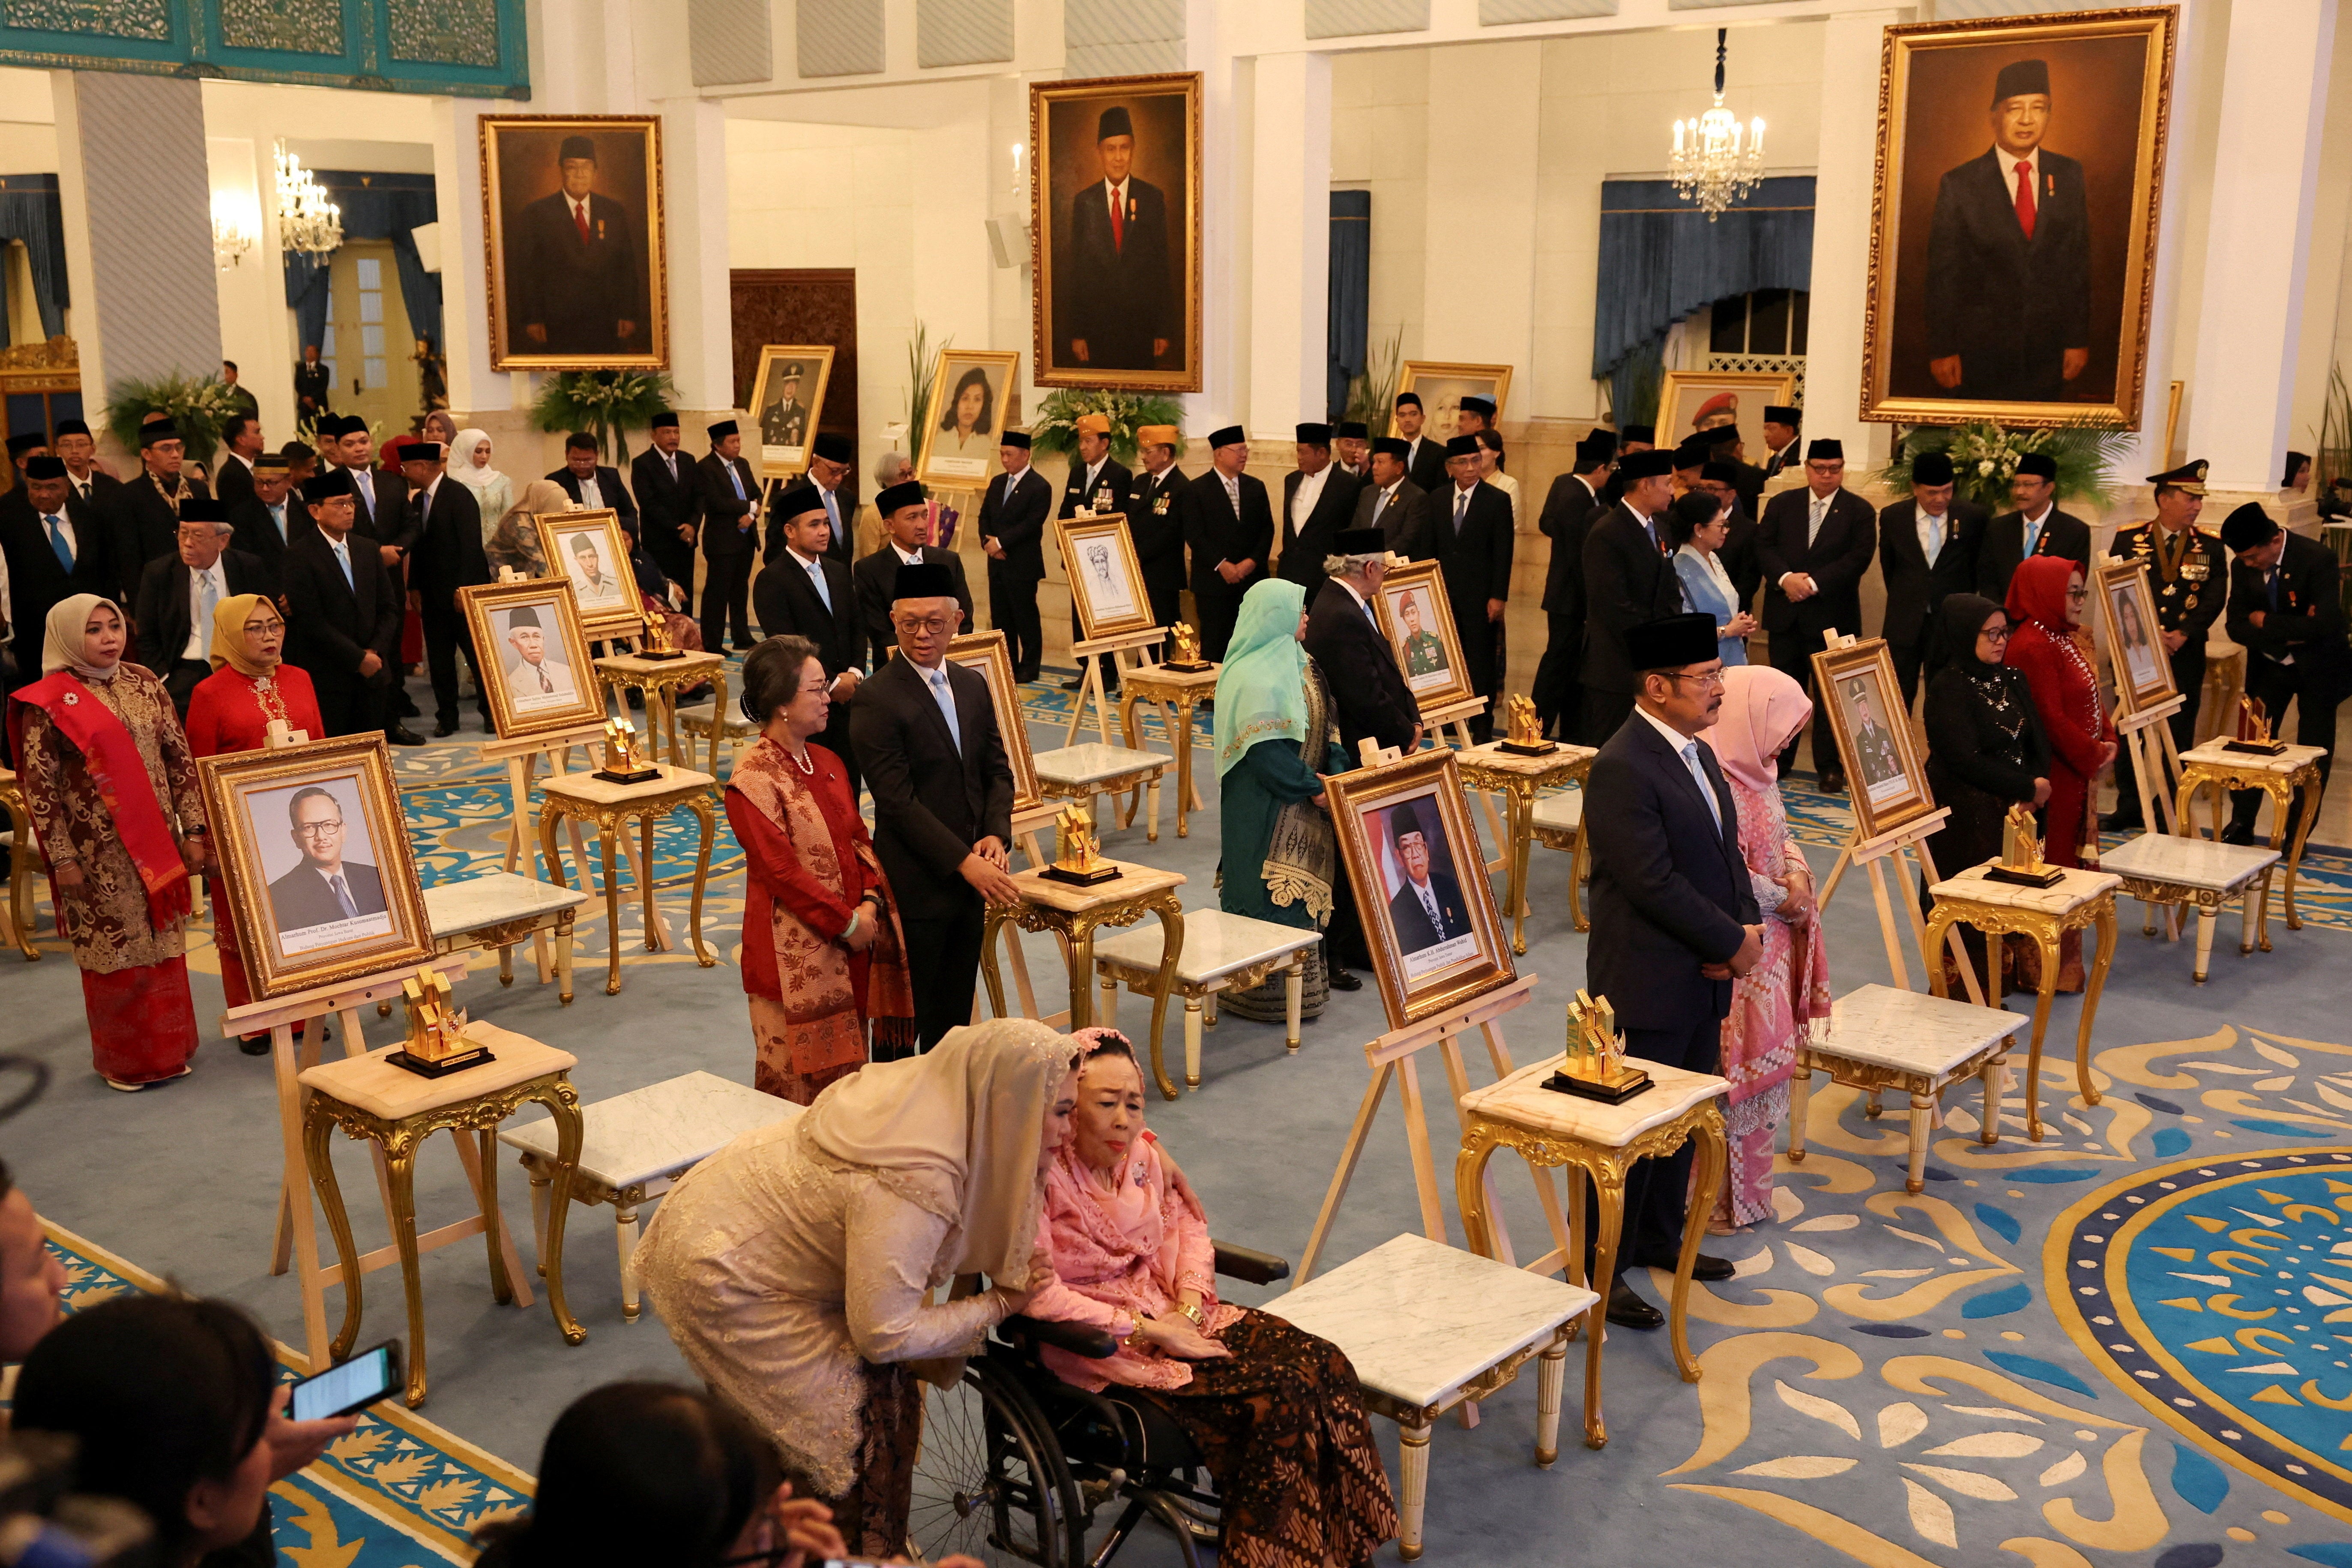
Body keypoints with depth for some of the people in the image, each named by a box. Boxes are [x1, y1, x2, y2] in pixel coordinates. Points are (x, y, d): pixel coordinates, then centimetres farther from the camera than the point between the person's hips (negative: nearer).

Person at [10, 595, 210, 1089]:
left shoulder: (145, 685, 5)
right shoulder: (47, 702, -7)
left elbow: (180, 759, 7)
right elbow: (40, 787, -8)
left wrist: (193, 831, 3)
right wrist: (62, 859, -10)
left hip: (156, 843, 4)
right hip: (99, 853, -4)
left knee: (164, 944, 10)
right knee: (115, 950, 4)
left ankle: (168, 1050, 24)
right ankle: (122, 1060, 19)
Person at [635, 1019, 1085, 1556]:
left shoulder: (928, 1087, -10)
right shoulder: (915, 1185, -33)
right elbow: (883, 1335, -24)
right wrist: (998, 1305, -13)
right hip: (719, 1277, -8)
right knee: (856, 1418, -2)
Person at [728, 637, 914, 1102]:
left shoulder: (827, 763, 10)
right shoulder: (754, 779, -15)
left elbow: (858, 839, 12)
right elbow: (781, 870, -18)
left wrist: (870, 902, -5)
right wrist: (847, 923, -15)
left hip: (854, 943, 8)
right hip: (794, 954, -7)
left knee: (846, 1070, 14)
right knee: (797, 1082, 3)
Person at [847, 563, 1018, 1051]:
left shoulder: (973, 686, 10)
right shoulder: (876, 699, -13)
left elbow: (997, 770, 12)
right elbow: (898, 801, -17)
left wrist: (996, 835, -6)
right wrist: (964, 861, -20)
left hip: (968, 880, 7)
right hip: (915, 886, -7)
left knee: (955, 1015, 15)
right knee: (906, 1017, 3)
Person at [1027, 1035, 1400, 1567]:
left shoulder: (1144, 1154, 3)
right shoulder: (1041, 1177, -19)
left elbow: (1186, 1227, 15)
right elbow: (1038, 1296, -23)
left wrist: (1188, 1305, -5)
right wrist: (1150, 1330, -20)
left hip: (1168, 1313, 7)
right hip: (1096, 1344, -7)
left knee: (1324, 1363, -11)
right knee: (1275, 1393, -23)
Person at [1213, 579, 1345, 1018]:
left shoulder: (1299, 663, 11)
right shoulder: (1254, 678, -19)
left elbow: (1323, 727, 12)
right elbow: (1266, 751, -23)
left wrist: (1335, 771, -5)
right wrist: (1313, 786, -18)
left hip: (1303, 808, 10)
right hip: (1266, 812, -10)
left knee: (1305, 893, 14)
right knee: (1273, 897, -2)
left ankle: (1299, 983, 25)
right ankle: (1268, 992, 8)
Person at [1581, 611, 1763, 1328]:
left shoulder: (1695, 752, 11)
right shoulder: (1622, 768, -20)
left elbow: (1726, 853, 15)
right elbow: (1655, 883, -24)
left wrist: (1745, 928, -3)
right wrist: (1732, 943, -16)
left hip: (1702, 978, 9)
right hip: (1648, 986, -9)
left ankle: (1660, 1237, 36)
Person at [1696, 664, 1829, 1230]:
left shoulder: (1754, 770, 7)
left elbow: (1778, 837, 17)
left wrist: (1797, 870, -3)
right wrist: (1785, 897, -10)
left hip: (1770, 948, 10)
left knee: (1762, 1069, 18)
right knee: (1735, 1074, 3)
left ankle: (1746, 1184, 33)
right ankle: (1723, 1199, 18)